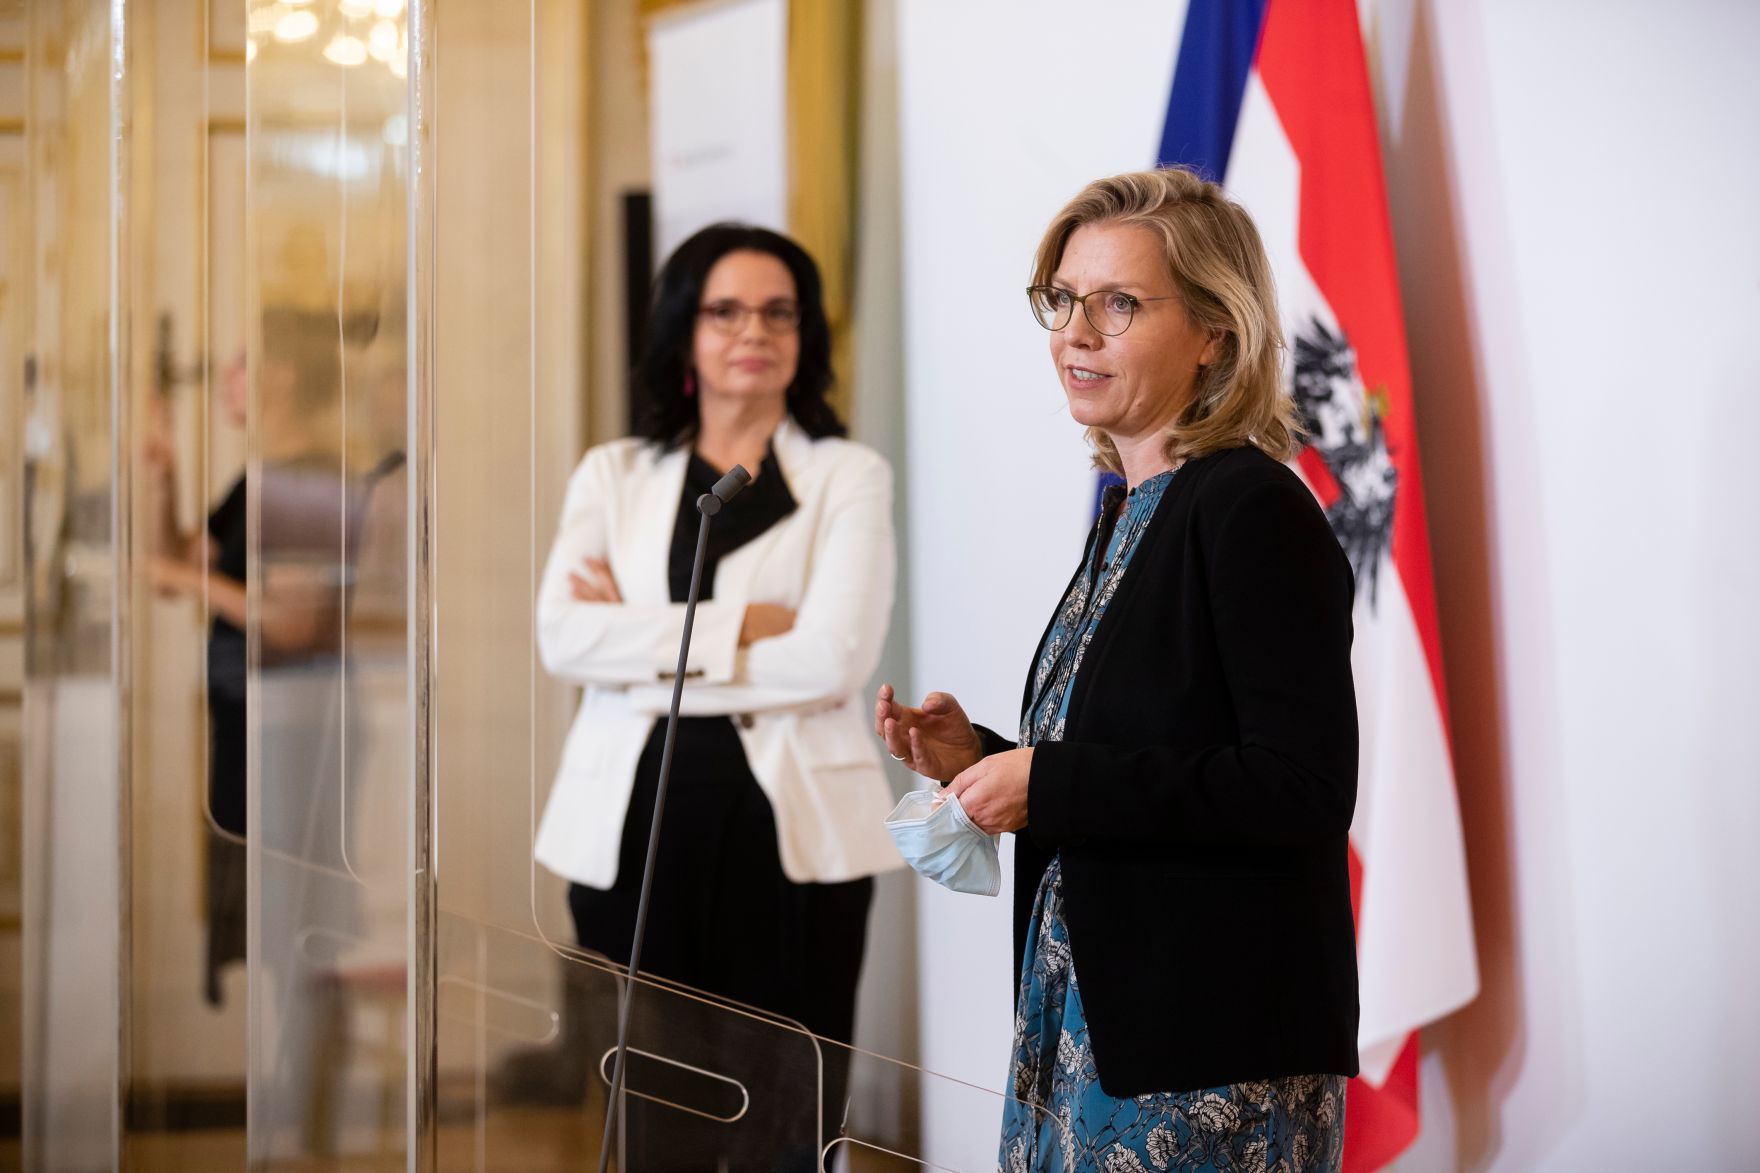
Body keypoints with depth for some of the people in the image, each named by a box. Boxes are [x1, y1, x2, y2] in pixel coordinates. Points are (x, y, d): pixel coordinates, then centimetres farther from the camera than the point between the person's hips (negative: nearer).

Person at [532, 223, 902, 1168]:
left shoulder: (850, 478, 5)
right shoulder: (615, 475, 12)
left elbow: (834, 657, -10)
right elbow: (563, 637, -4)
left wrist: (648, 642, -7)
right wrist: (738, 626, -11)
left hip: (790, 827, -2)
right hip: (635, 822, 2)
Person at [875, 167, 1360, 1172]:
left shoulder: (1255, 512, -14)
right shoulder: (1126, 508, 13)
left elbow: (1304, 789, -21)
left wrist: (1053, 784, -19)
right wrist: (981, 758, 4)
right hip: (1090, 1022, 9)